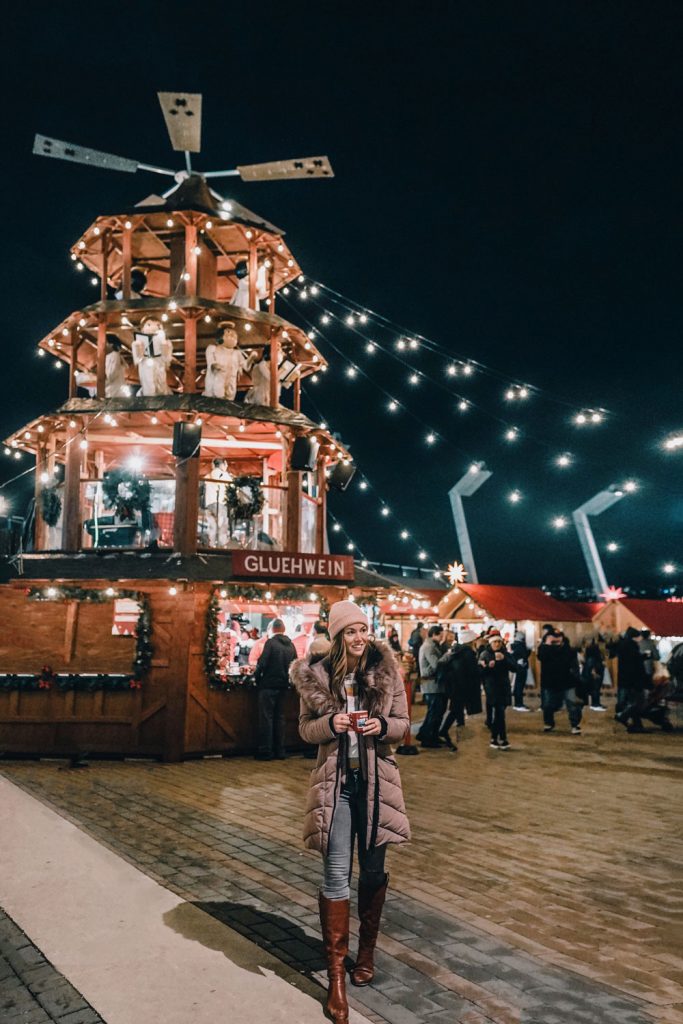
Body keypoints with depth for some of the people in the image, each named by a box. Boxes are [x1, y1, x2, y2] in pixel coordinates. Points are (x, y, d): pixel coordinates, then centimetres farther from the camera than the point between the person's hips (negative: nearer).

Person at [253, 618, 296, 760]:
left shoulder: (270, 642, -12)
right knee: (279, 717, 13)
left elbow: (262, 663, -16)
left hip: (269, 685, -6)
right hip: (283, 686, 6)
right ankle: (280, 751, 16)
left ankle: (265, 751, 2)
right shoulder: (291, 645, 5)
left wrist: (257, 678, -1)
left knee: (266, 717, 0)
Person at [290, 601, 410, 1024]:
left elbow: (403, 724, 1)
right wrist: (330, 723, -19)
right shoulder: (318, 675, -6)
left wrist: (383, 726, -20)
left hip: (376, 780, 1)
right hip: (336, 781, -1)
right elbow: (305, 728, 2)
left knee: (373, 870, 15)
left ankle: (367, 951, 37)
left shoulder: (387, 670, -6)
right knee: (336, 874, -1)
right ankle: (337, 973, 13)